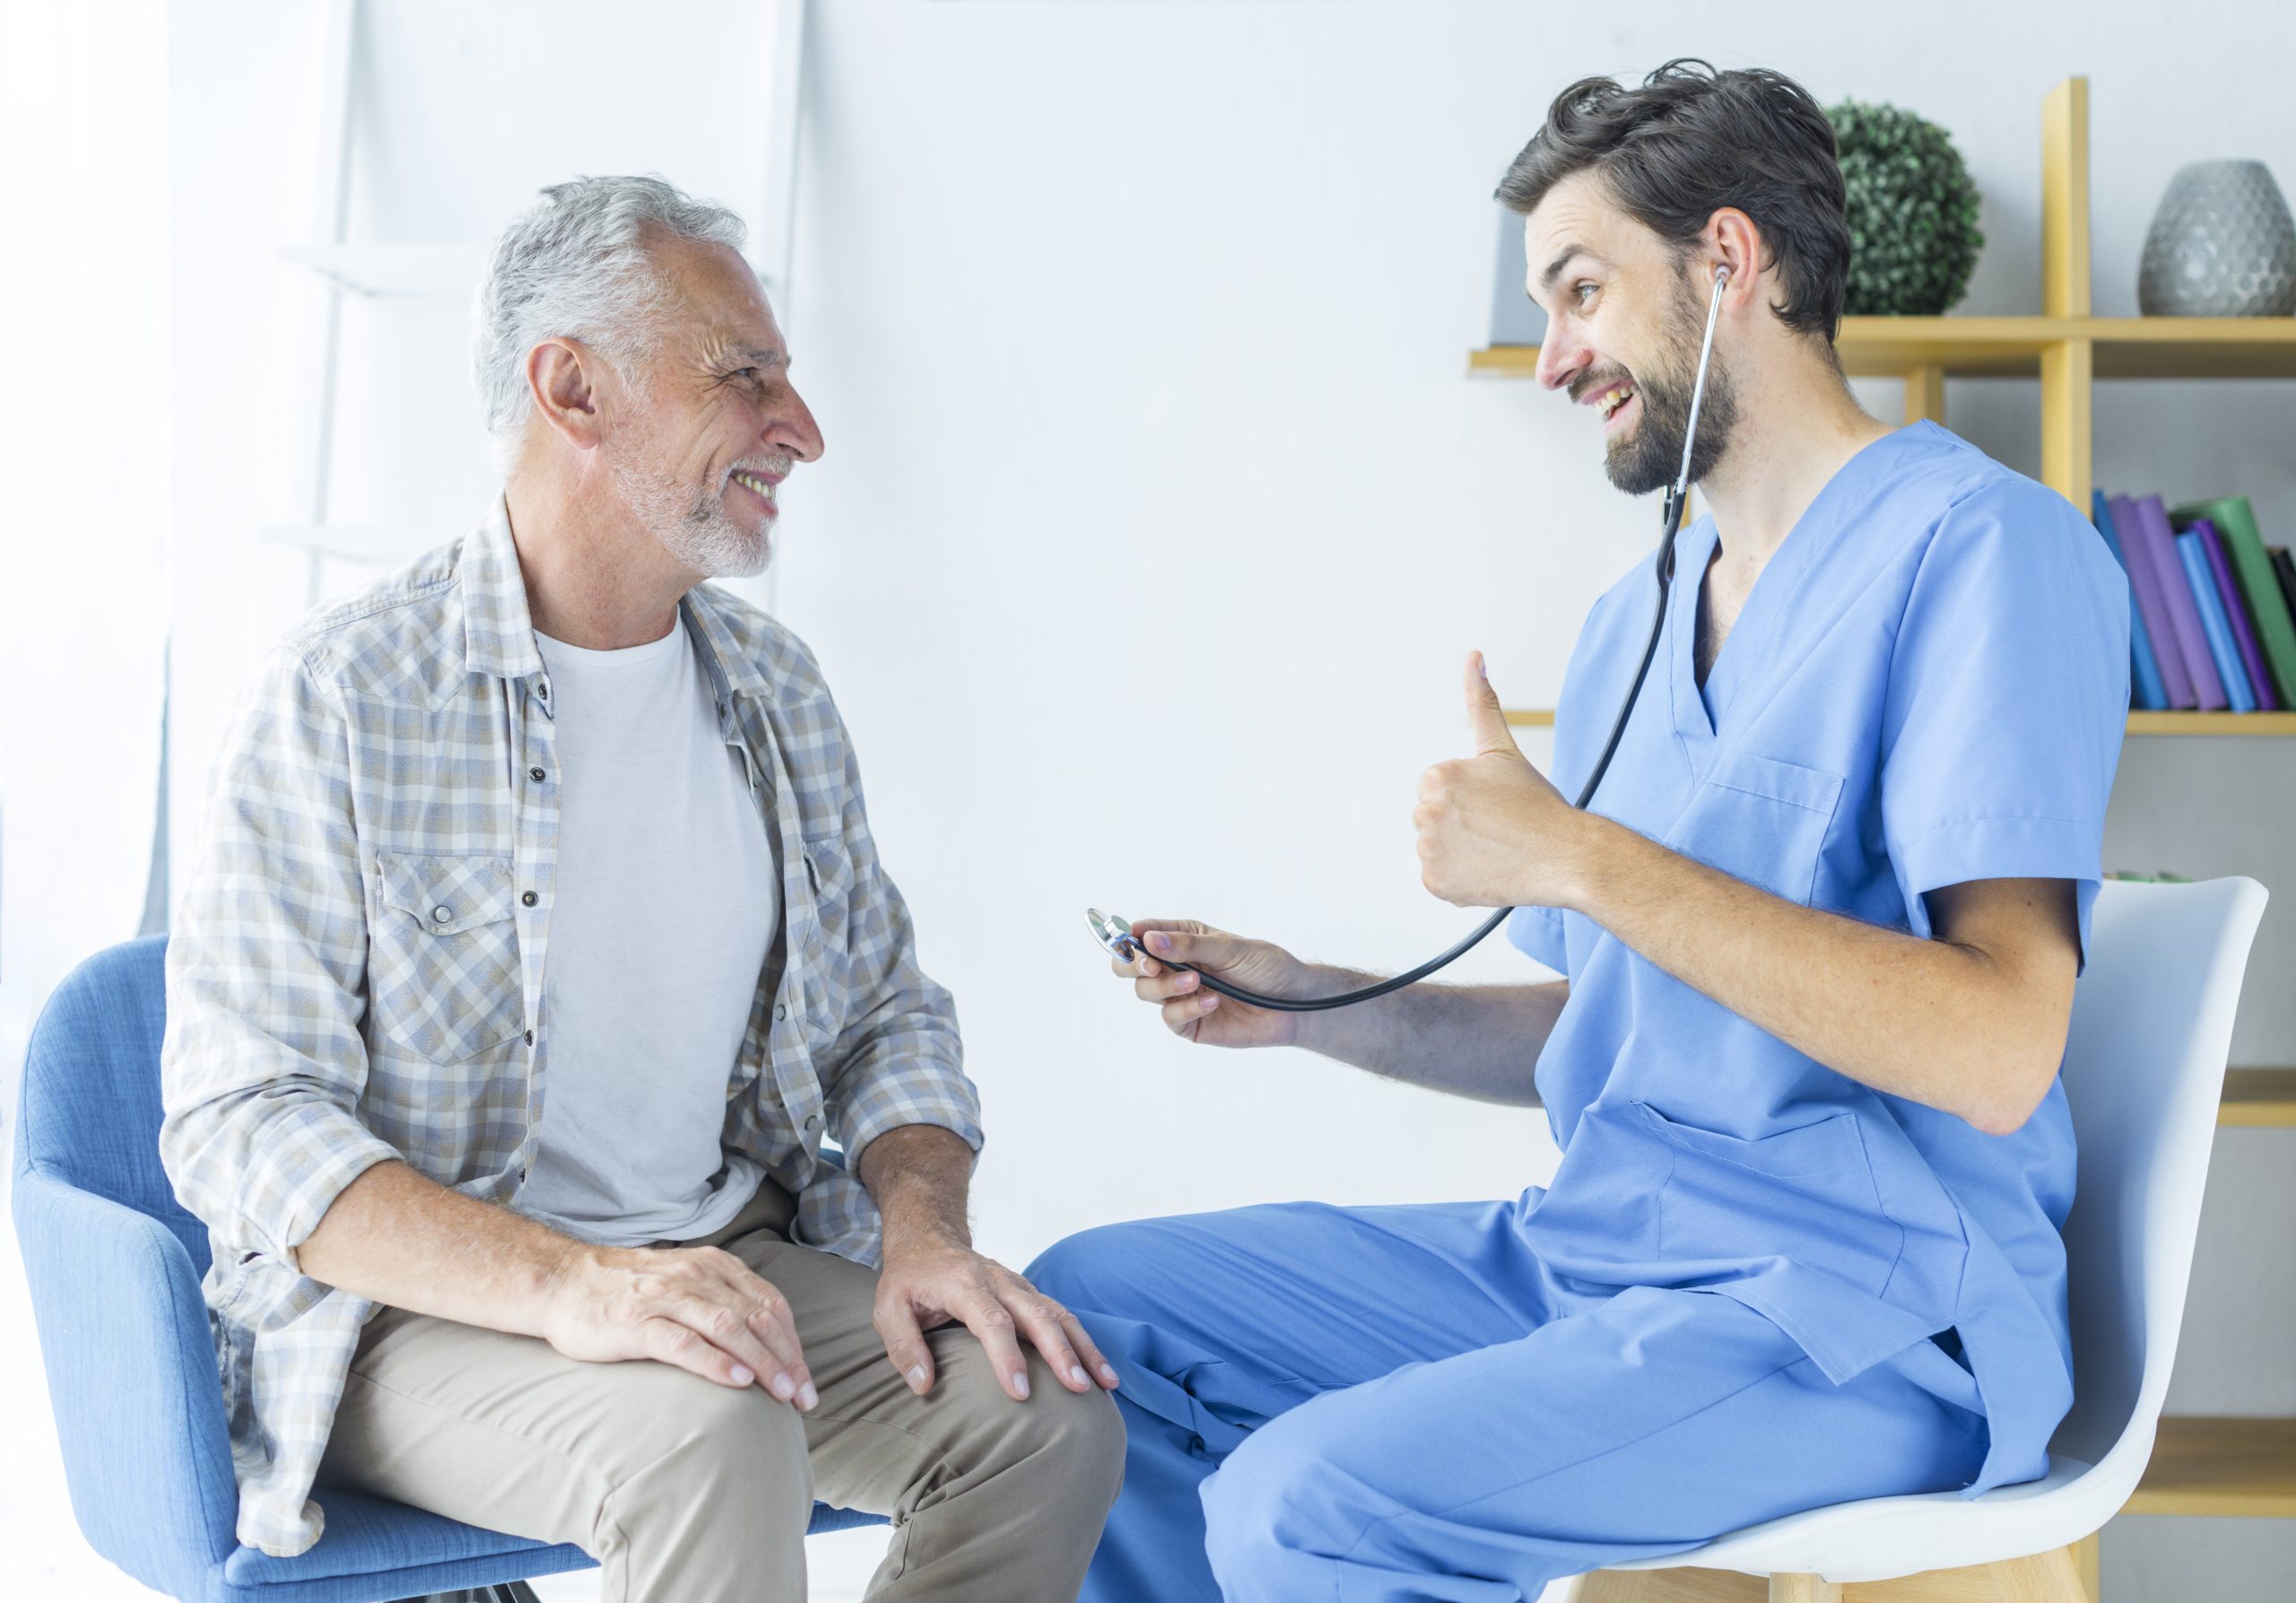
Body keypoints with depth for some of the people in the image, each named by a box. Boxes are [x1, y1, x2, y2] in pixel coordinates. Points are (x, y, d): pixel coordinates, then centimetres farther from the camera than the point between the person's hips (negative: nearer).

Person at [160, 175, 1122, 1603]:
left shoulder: (773, 687, 8)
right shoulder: (344, 698, -11)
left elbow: (888, 1014, 15)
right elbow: (244, 1118, -16)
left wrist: (926, 1224, -8)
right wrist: (568, 1287, -30)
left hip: (733, 1259, 6)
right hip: (423, 1311, -5)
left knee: (1047, 1409, -18)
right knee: (704, 1426, -35)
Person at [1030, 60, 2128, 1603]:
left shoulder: (1976, 546, -12)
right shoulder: (1632, 621, 15)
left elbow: (1996, 1051, -23)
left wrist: (1581, 860, -22)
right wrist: (1314, 1005, 5)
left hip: (1862, 1319, -8)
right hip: (1589, 1252, 8)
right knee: (1089, 1306, 2)